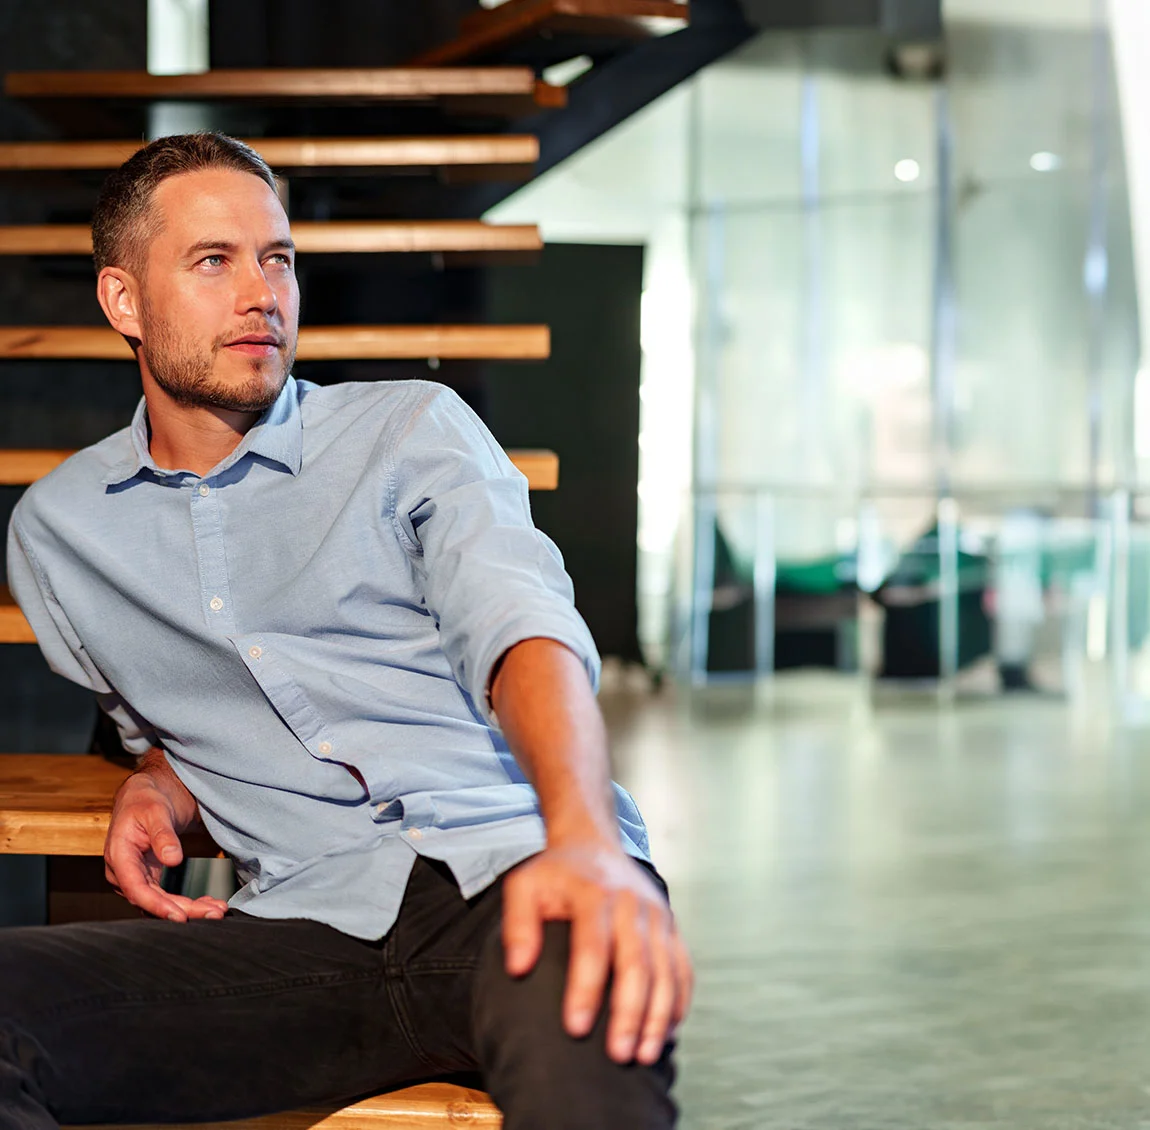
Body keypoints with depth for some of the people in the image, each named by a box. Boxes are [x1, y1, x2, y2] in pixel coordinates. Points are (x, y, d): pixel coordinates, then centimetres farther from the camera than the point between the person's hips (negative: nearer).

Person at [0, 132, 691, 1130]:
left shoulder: (415, 429, 10)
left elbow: (525, 632, -8)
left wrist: (585, 840, -29)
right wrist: (156, 786, 9)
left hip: (503, 868, -3)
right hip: (305, 921, 4)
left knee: (591, 1043, -43)